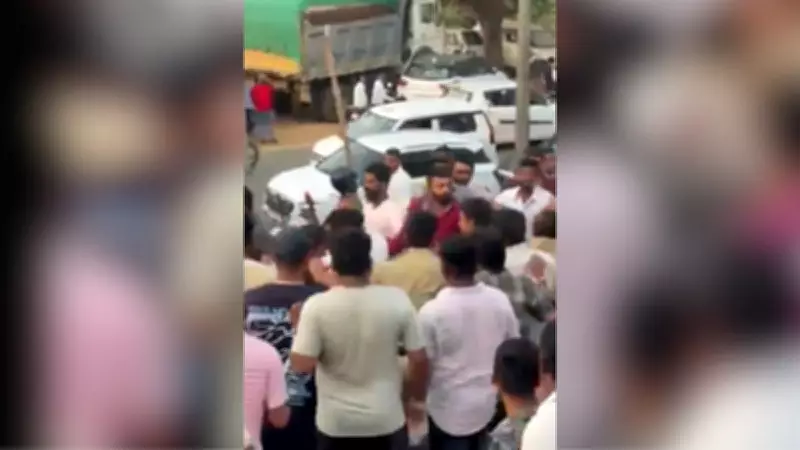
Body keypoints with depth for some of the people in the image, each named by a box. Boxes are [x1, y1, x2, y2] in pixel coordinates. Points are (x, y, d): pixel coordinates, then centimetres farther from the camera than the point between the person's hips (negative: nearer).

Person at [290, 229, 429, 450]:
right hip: (385, 418, 1)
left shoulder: (317, 306, -18)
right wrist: (417, 391, 13)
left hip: (335, 421, 0)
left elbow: (301, 364, -17)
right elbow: (419, 359, -6)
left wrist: (299, 331, 1)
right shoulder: (397, 301, -13)